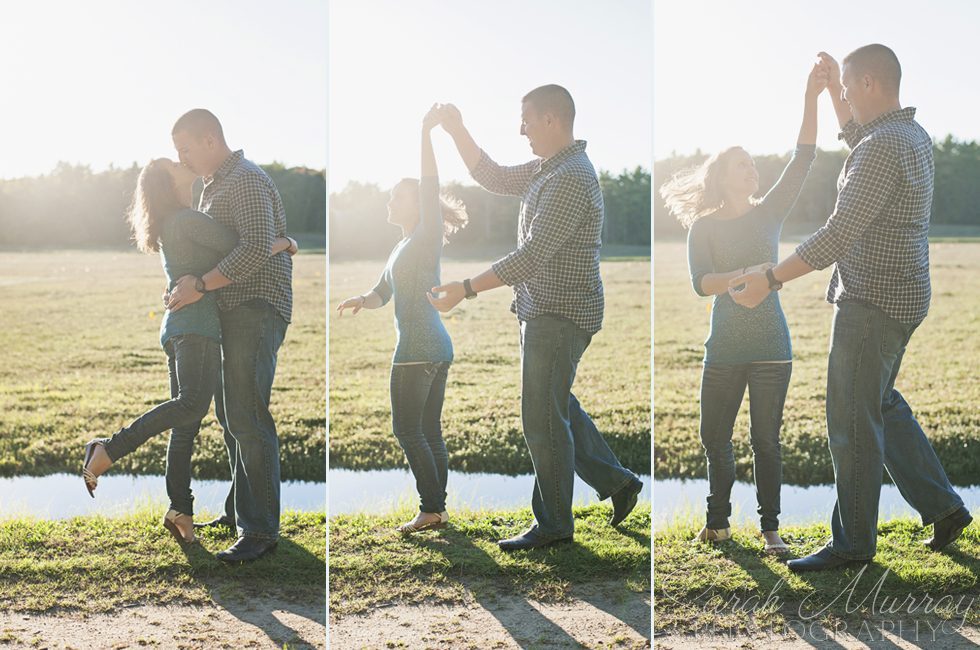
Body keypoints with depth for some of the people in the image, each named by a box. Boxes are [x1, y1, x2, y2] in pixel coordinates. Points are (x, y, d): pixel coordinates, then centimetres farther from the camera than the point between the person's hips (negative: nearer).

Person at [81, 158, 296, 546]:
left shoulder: (169, 226, 22)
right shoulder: (188, 220, -7)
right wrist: (285, 243, 4)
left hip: (177, 326, 10)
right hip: (198, 323, -10)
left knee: (186, 423, 5)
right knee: (192, 403, -23)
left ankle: (180, 510, 2)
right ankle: (108, 451, -25)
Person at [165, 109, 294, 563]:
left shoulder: (246, 180, -13)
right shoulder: (215, 185, 20)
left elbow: (257, 248, -25)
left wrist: (200, 286, -21)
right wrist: (188, 281, 6)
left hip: (256, 309, -11)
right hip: (233, 311, 11)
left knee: (247, 417, -14)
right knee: (229, 413, 14)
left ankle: (260, 529, -12)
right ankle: (239, 510, 25)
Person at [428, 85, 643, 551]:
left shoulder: (571, 179, -22)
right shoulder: (548, 169, 11)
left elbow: (532, 254, -27)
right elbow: (495, 178, 20)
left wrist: (465, 289, -27)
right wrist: (457, 133, 8)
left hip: (559, 316, -10)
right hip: (545, 309, 10)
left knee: (542, 418, -2)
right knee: (557, 408, 20)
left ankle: (553, 525, 9)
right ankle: (616, 481, 29)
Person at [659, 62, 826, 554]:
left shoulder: (768, 215, 7)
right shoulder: (705, 227, 3)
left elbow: (802, 162, -3)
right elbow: (701, 283, -11)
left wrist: (811, 99, -13)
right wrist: (745, 274, -28)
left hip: (770, 347, 0)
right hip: (724, 348, 0)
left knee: (765, 439, 0)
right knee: (715, 435, 6)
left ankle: (771, 526, 8)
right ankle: (718, 520, 21)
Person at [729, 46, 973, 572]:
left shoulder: (883, 147, -21)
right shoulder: (912, 133, 10)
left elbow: (840, 232, -27)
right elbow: (855, 135, 34)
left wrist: (770, 280, -26)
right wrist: (833, 87, 26)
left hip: (874, 302, -10)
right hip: (902, 295, 10)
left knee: (853, 421, -1)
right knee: (882, 403, 22)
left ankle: (854, 542, 10)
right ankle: (942, 507, 26)